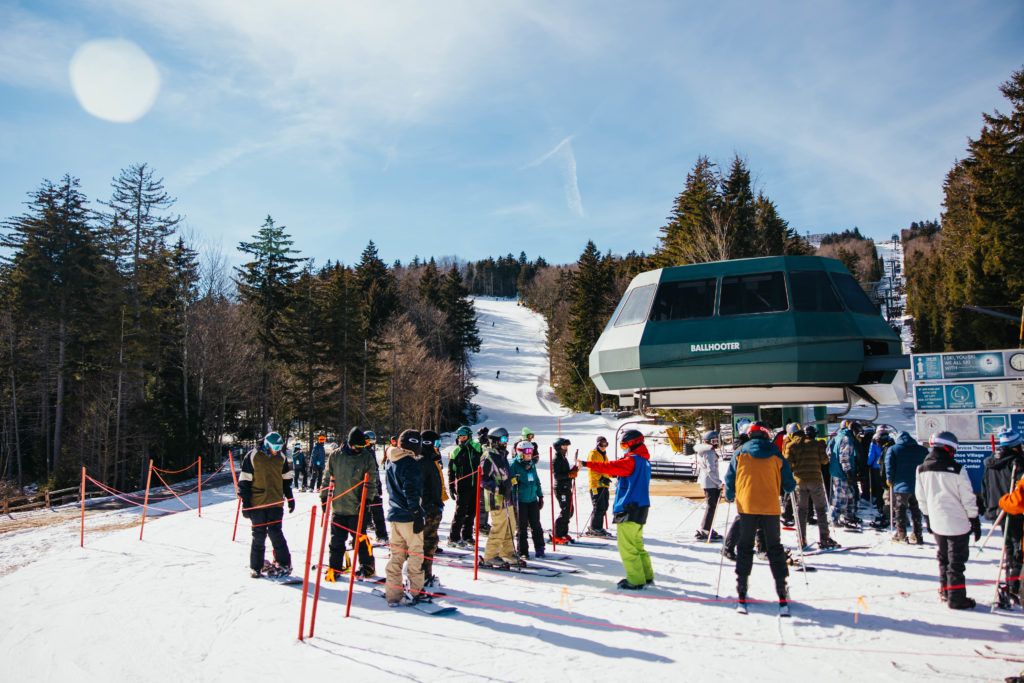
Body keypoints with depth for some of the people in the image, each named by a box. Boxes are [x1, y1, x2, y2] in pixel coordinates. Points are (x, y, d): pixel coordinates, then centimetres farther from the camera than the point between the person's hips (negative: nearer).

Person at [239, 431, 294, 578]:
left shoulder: (281, 457, 7)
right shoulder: (252, 457, -5)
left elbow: (286, 479, 16)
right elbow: (244, 481, -4)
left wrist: (290, 498, 15)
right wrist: (245, 503, -6)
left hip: (276, 503, 1)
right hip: (257, 504, -1)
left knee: (275, 532, -4)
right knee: (259, 535, 5)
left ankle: (284, 563, 7)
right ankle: (256, 567, 17)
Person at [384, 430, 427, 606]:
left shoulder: (391, 462, 12)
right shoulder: (411, 463, -16)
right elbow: (412, 492, -21)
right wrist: (418, 514, -19)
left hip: (394, 514, 8)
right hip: (409, 516, -8)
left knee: (396, 555, 12)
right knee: (415, 554, 5)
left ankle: (393, 594, 14)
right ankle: (415, 591, 11)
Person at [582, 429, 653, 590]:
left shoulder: (632, 460, -15)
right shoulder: (644, 460, 15)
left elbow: (610, 467, -20)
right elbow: (618, 468, 20)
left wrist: (587, 464, -17)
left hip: (629, 508, -10)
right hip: (640, 506, 10)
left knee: (626, 546, -4)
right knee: (637, 544, 19)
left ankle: (636, 581, -1)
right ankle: (646, 576, 23)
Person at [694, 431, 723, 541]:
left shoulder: (702, 452, 14)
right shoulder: (710, 453, -17)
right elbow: (711, 471, -22)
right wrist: (719, 483, -16)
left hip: (705, 482, 10)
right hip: (711, 483, -10)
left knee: (710, 506, 17)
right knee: (711, 507, -6)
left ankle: (706, 530, 23)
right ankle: (704, 532, -5)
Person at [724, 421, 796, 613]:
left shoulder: (740, 454, 2)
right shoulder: (776, 455, 2)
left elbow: (730, 480, 4)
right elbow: (789, 484, 7)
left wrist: (729, 496, 23)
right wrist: (787, 490, 30)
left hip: (747, 506, 0)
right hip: (770, 508, 0)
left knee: (745, 548, 10)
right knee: (775, 549, 13)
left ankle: (742, 593, 5)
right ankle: (782, 594, 9)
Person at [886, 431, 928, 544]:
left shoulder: (893, 449, -4)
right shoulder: (923, 450, 7)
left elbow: (889, 466, -9)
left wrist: (890, 480, 3)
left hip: (901, 485, -3)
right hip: (918, 486, 4)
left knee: (900, 510, 6)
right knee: (916, 511, 14)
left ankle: (901, 535, 7)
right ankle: (917, 536, 17)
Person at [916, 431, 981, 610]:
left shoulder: (922, 469, -1)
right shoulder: (957, 470, -16)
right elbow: (968, 498, -11)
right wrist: (975, 521, 0)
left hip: (937, 523, 5)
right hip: (958, 523, -5)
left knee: (943, 557, 20)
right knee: (956, 561, 4)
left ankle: (945, 591, 29)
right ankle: (956, 598, 9)